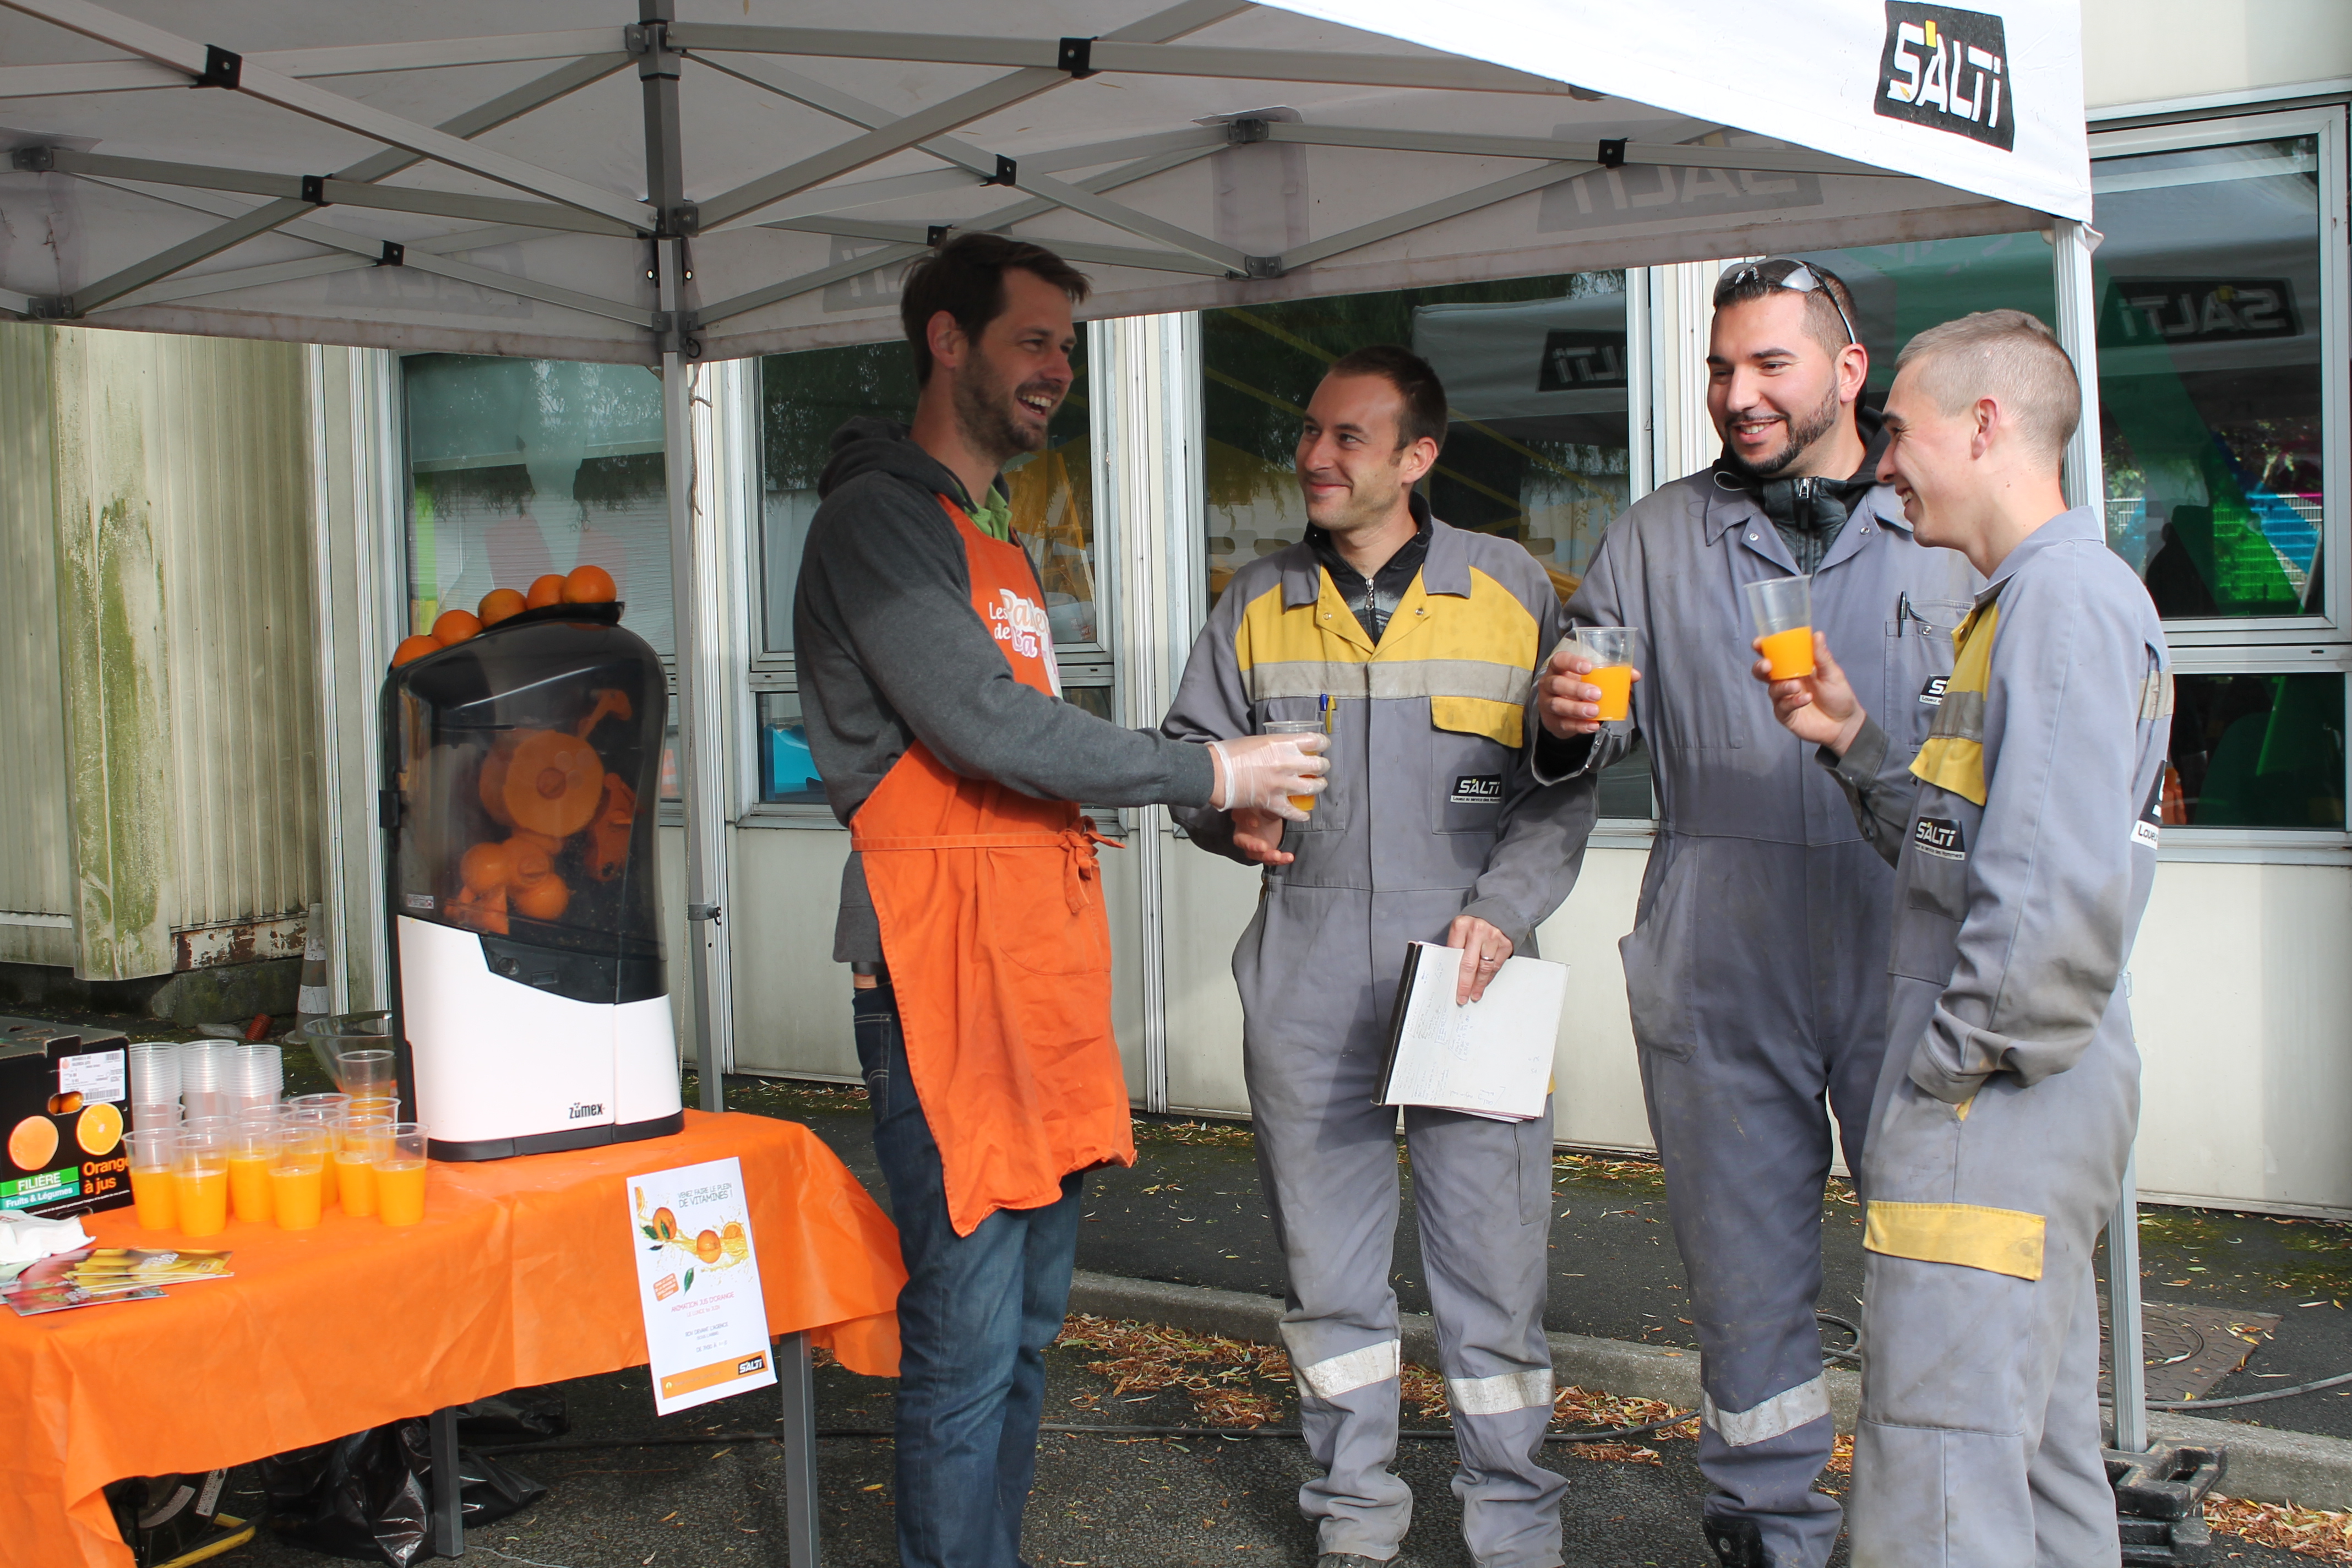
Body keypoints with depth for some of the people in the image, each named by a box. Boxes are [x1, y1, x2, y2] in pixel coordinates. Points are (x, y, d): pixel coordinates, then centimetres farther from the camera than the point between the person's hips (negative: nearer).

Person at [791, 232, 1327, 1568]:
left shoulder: (995, 539, 24)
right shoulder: (879, 517, -7)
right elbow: (985, 729, -17)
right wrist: (1211, 775, -10)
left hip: (1043, 959, 10)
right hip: (948, 968, -10)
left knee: (1031, 1317, 14)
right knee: (969, 1333, -7)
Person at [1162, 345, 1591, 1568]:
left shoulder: (1511, 591, 3)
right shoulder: (1258, 602, 10)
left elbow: (1566, 785, 3)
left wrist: (1501, 914, -10)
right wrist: (1228, 810, -5)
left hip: (1469, 978, -2)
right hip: (1307, 992, 2)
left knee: (1494, 1269, 0)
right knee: (1328, 1269, 10)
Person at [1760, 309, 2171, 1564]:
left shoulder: (2067, 593, -15)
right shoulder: (2030, 598, 18)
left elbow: (2063, 900, -25)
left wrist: (1952, 1066, -15)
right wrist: (1855, 743, 6)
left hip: (1993, 1119, -11)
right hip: (2020, 1112, 11)